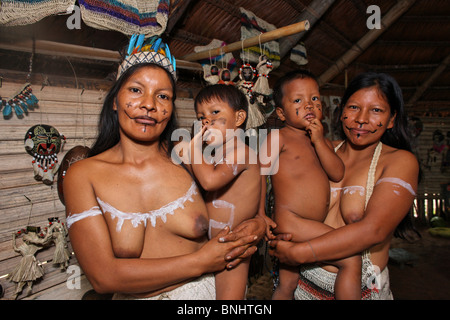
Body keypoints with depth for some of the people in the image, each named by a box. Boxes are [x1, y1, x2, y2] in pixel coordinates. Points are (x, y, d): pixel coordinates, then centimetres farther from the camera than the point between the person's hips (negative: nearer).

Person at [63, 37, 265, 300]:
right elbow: (103, 276, -11)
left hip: (210, 288, 3)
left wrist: (256, 226, -9)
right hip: (135, 297, -2)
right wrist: (200, 263, -13)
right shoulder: (83, 175, -5)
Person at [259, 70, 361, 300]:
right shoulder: (278, 138, -6)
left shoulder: (322, 141, 15)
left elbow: (337, 174, 2)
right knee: (351, 258, -13)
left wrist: (319, 141, -7)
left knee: (287, 285, 19)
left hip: (313, 224, 8)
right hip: (290, 221, -7)